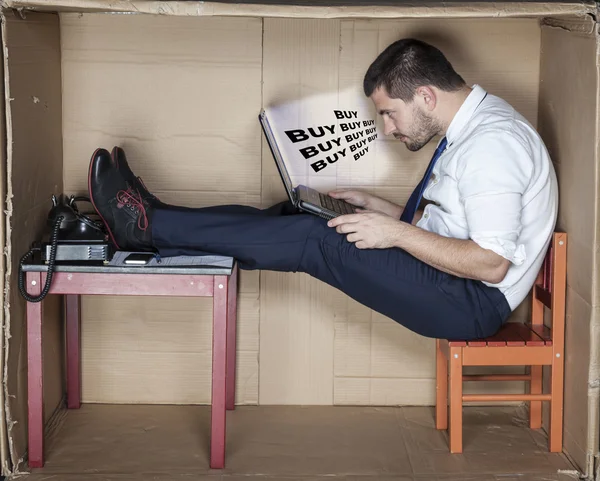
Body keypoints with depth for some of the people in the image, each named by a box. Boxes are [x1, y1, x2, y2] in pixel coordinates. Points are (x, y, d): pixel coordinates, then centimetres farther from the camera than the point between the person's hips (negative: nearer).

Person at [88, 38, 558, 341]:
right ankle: (155, 223, 2)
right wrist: (374, 205, 9)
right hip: (454, 281, 10)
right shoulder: (469, 129, 11)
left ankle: (150, 225, -13)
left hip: (474, 304, -10)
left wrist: (398, 232, -24)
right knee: (298, 217, 2)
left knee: (318, 240, -18)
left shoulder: (492, 143, -22)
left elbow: (490, 262, -27)